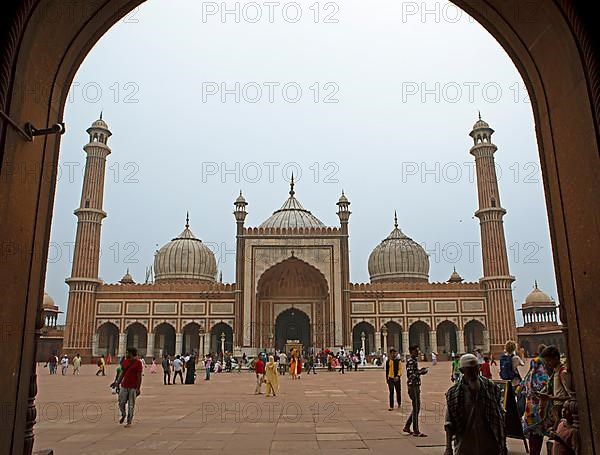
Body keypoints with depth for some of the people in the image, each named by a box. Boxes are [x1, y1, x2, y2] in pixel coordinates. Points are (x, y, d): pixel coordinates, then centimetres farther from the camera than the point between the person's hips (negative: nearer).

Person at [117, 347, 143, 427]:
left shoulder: (138, 363, -9)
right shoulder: (125, 361, 7)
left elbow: (139, 376, -10)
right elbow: (122, 373, 15)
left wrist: (138, 388, -13)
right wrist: (118, 383, 10)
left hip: (133, 387, -5)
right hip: (124, 386, 5)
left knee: (131, 405, 2)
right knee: (121, 402, 5)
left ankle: (129, 421, 13)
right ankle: (123, 415, 33)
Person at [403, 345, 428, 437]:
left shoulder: (415, 360, 15)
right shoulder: (410, 362, -16)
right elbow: (410, 375, -22)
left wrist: (420, 371, 10)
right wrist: (420, 373, -19)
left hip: (416, 386, 10)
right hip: (413, 386, -10)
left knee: (416, 408, 15)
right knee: (416, 408, -4)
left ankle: (407, 427, 23)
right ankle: (416, 431, 3)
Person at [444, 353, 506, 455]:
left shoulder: (490, 387, -2)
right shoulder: (454, 393, -5)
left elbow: (500, 418, 4)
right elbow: (449, 423, -3)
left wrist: (503, 444, 5)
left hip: (489, 446, 1)